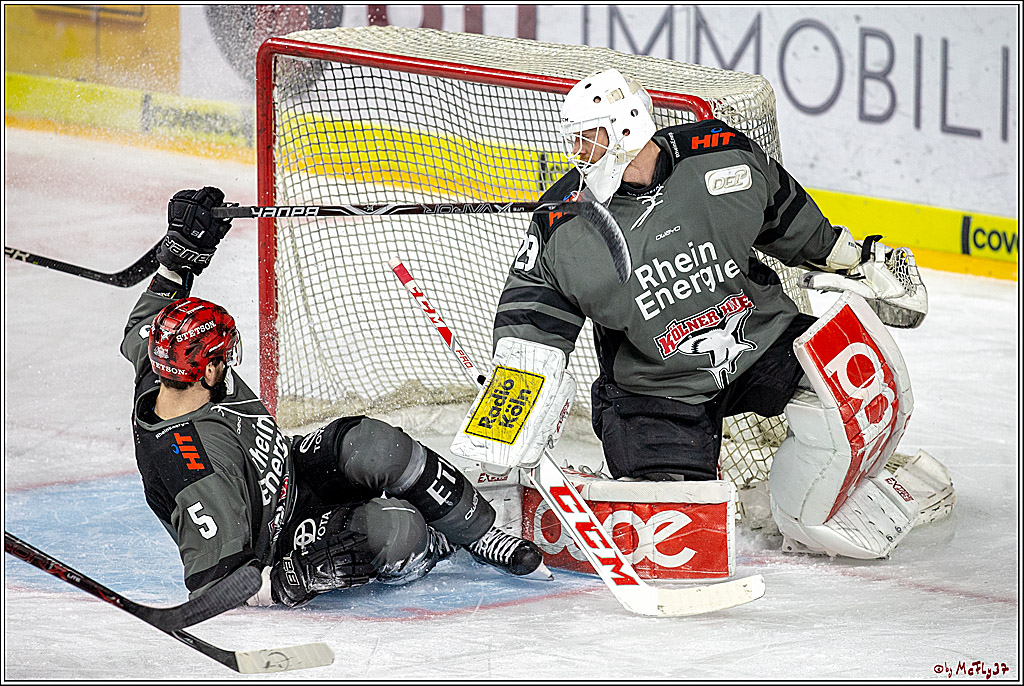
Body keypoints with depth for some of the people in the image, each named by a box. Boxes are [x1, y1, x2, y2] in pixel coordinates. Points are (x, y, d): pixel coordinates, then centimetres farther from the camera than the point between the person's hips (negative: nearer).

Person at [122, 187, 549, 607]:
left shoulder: (158, 377, -16)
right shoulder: (200, 468, -40)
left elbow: (146, 328, 9)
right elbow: (212, 583, -37)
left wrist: (180, 253, 0)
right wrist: (303, 578, -40)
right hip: (272, 551, -9)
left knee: (370, 447, -17)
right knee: (395, 528, -30)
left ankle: (481, 534, 3)